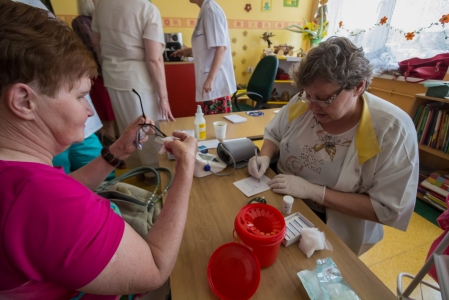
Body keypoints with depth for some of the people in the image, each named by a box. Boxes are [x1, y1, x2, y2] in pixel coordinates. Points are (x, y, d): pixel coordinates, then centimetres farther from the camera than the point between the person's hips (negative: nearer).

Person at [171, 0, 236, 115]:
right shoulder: (206, 9, 17)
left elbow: (221, 47, -19)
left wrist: (210, 78, -23)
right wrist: (189, 51, 20)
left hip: (215, 81, -9)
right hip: (213, 78, 9)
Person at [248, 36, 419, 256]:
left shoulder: (393, 129, -19)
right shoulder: (302, 102, -10)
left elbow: (388, 209, -18)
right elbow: (274, 135, 6)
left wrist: (313, 191, -26)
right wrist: (265, 157, -15)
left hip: (336, 230, -4)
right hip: (281, 201, 5)